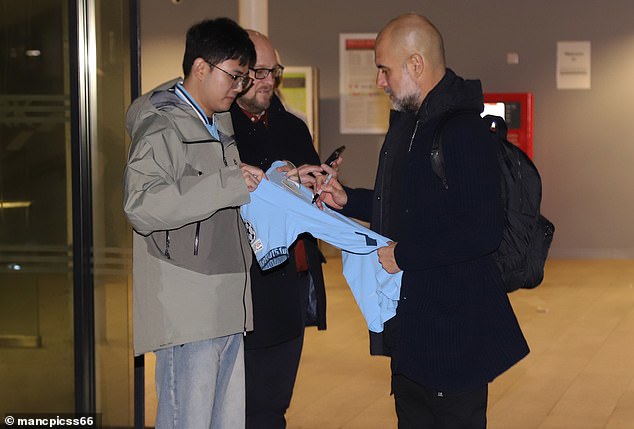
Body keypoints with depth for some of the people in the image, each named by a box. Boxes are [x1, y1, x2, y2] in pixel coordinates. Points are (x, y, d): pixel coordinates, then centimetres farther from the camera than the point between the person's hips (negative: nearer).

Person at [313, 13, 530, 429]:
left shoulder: (463, 130, -20)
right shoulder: (406, 123, 13)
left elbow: (483, 230, -27)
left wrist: (404, 254, -20)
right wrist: (347, 200, 10)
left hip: (454, 329, -10)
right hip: (410, 325, 10)